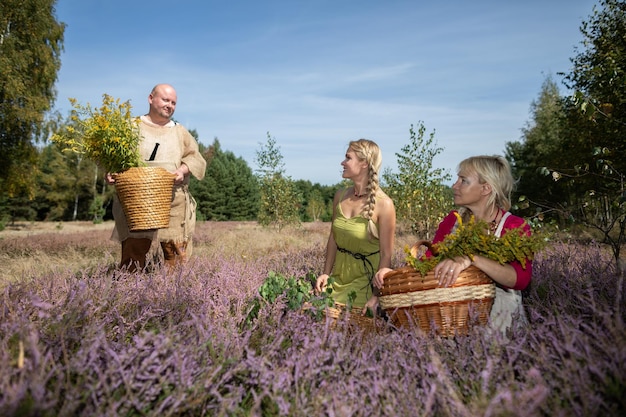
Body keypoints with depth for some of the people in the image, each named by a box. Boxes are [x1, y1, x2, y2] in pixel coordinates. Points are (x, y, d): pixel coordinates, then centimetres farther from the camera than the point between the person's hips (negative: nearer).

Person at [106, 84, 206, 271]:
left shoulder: (181, 133, 19)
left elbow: (195, 158, 11)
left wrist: (183, 170, -9)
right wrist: (110, 173, -11)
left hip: (174, 204, 2)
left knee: (177, 256, 0)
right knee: (133, 255, -3)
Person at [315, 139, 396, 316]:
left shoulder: (383, 204, -17)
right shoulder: (340, 196, 0)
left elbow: (386, 254, -14)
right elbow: (333, 238, 8)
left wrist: (377, 296, -16)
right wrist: (326, 273, 0)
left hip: (367, 278, -5)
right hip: (339, 275, 5)